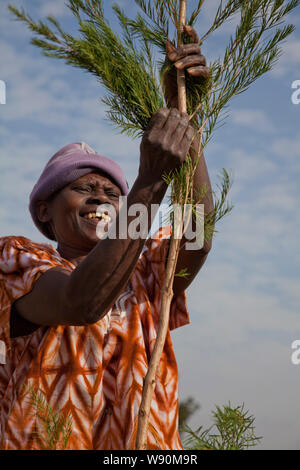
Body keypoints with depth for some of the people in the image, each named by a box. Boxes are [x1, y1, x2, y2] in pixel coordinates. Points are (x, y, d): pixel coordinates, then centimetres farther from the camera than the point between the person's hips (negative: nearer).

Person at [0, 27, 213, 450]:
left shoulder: (143, 272, 15)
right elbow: (81, 302, -15)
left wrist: (183, 117, -13)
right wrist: (150, 183, -21)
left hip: (147, 443, 3)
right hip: (42, 441, -2)